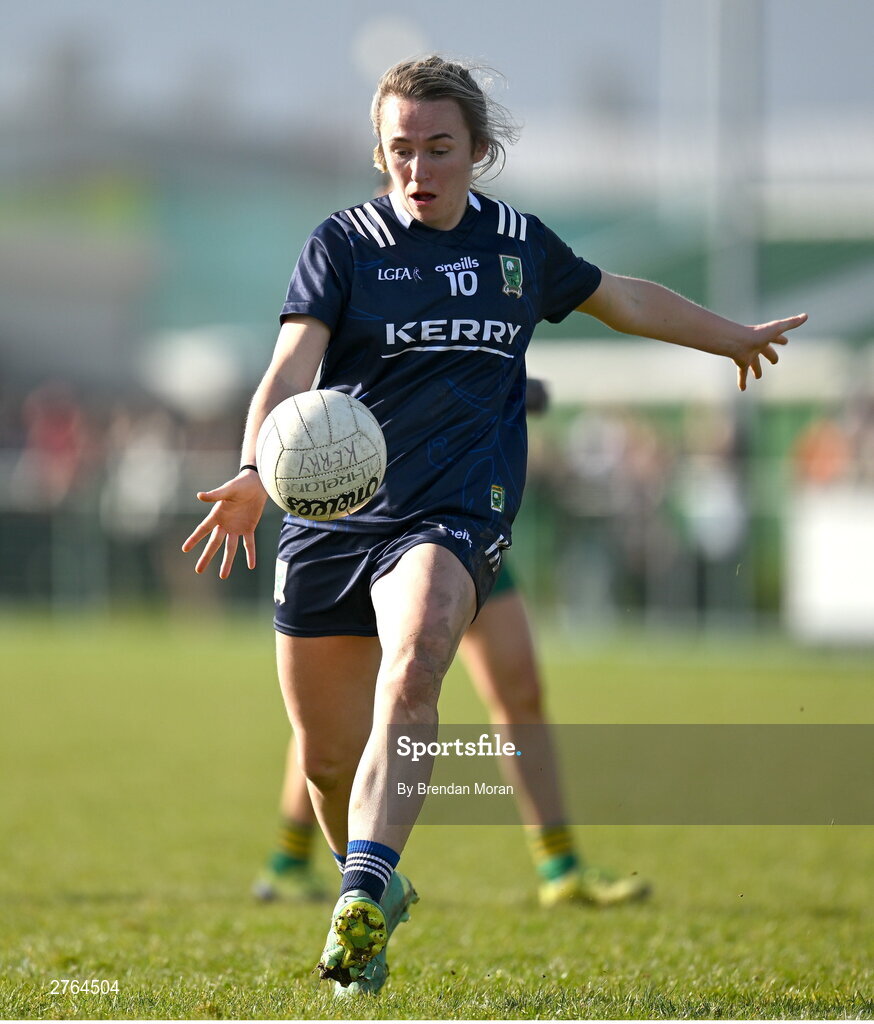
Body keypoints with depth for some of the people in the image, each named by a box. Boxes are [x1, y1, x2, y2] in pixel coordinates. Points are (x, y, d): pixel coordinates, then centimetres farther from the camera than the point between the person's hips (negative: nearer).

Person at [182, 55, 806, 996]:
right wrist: (256, 473, -32)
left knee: (411, 673, -31)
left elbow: (620, 296, 30)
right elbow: (292, 366, -13)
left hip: (453, 518, 0)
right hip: (328, 518, 0)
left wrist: (738, 338, 42)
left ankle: (364, 895, -41)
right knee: (326, 757, 5)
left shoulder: (517, 244, 11)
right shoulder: (344, 242, 1)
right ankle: (377, 887, 35)